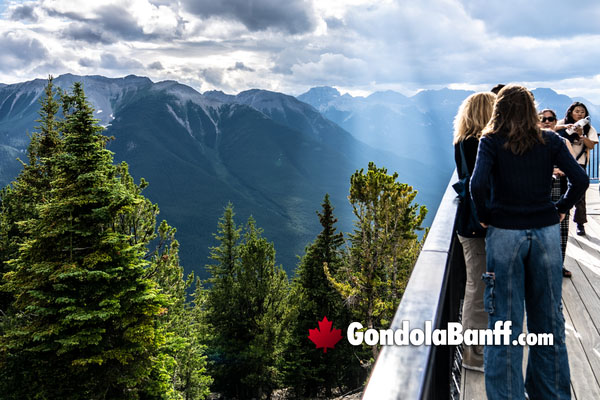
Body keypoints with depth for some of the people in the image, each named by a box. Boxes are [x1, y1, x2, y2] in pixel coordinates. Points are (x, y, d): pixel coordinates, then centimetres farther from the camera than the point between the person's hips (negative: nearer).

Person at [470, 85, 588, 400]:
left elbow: (478, 184, -19)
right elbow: (580, 179, -5)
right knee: (548, 319, 15)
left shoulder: (491, 142, -5)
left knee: (505, 321, 5)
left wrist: (485, 216, -4)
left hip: (504, 234, -3)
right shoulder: (550, 141, 3)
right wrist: (561, 209, 7)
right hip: (546, 232, 3)